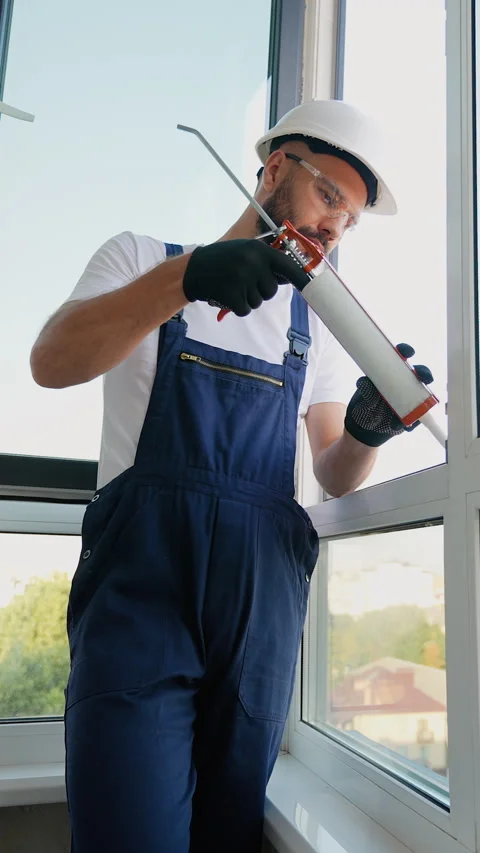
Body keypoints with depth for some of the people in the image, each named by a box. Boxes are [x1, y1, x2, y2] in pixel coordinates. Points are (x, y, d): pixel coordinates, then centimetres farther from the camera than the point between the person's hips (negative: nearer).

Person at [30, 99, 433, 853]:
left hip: (263, 601, 4)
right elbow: (50, 364, -9)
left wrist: (366, 431, -11)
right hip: (143, 584, -3)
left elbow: (335, 477, 13)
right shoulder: (143, 256, 8)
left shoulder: (316, 324, 17)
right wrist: (186, 276, -23)